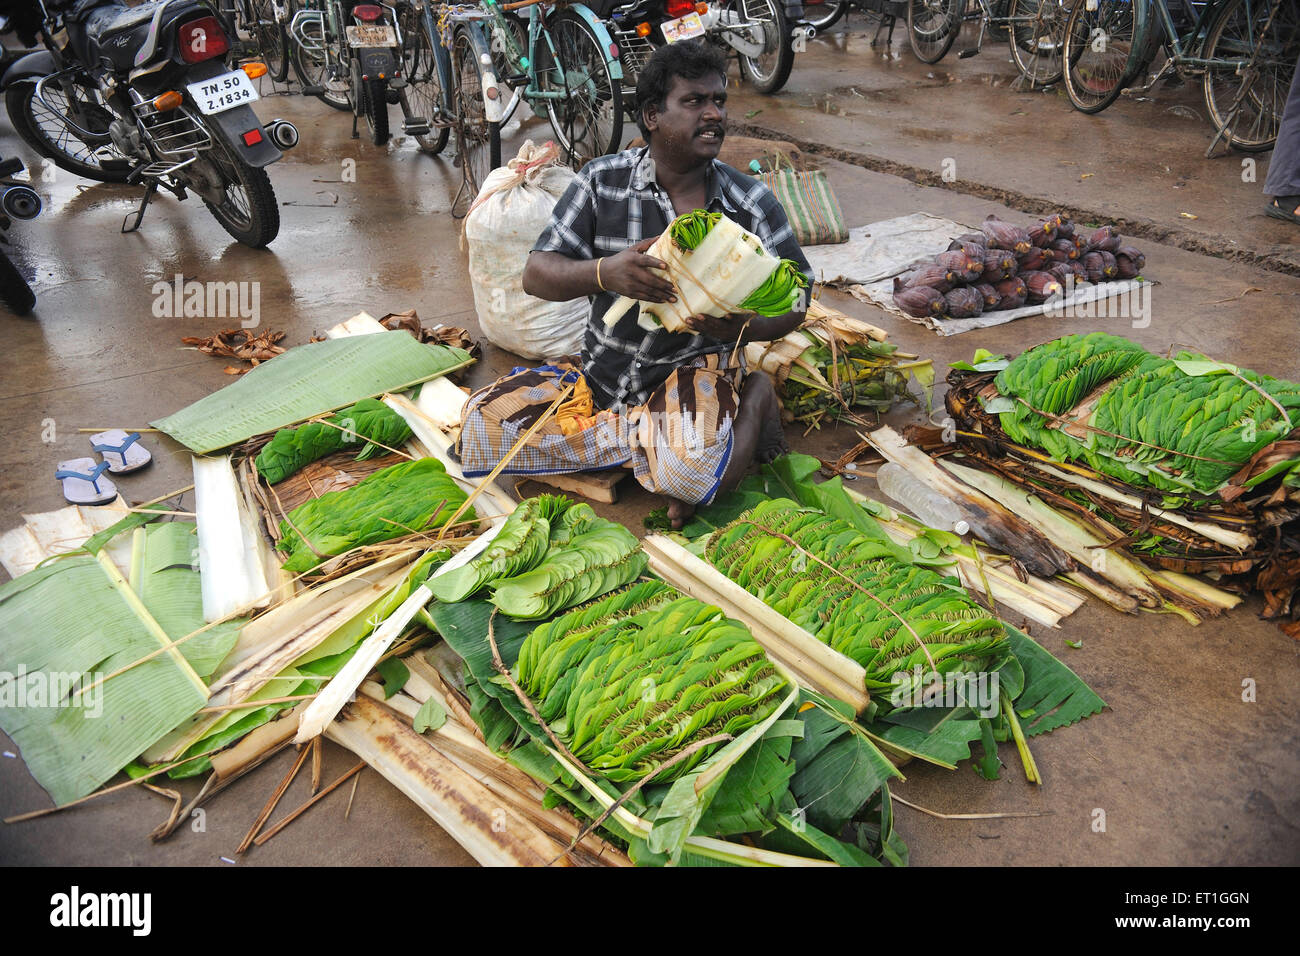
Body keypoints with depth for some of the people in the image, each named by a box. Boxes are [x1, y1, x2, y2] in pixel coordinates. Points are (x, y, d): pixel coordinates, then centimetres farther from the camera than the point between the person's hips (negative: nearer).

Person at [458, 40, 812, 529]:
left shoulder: (755, 205, -4)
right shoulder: (601, 181, -3)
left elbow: (793, 303, 1)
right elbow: (536, 274, -5)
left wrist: (742, 326, -24)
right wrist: (604, 273, -28)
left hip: (698, 366, -3)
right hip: (601, 373, 3)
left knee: (692, 474, -36)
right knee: (483, 422, -17)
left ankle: (755, 398, -1)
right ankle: (660, 440, -11)